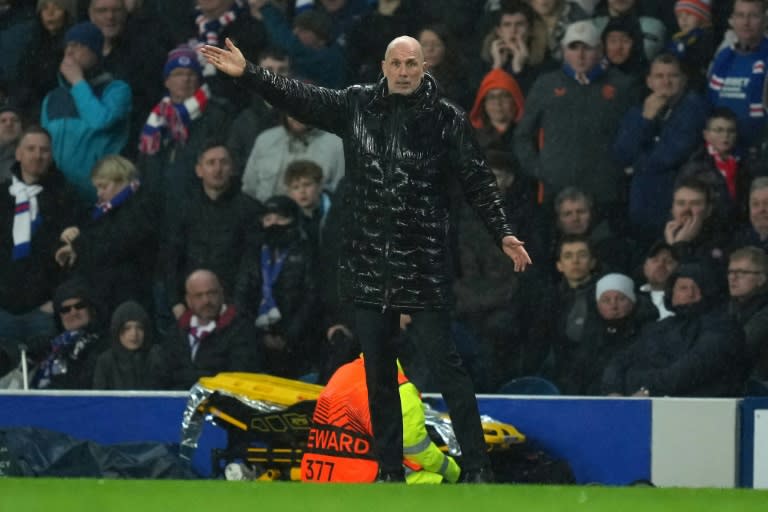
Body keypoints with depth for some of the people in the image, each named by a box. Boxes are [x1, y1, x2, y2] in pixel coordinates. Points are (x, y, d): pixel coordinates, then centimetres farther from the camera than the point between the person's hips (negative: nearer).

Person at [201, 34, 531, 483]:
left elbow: (478, 180, -3)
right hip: (370, 261, 4)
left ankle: (478, 467, -5)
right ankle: (390, 470, 19)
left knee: (445, 363, -7)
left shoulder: (446, 119, -4)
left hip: (425, 263, -4)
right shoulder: (357, 105, 5)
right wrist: (247, 73, 1)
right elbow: (301, 98, 9)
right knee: (378, 371, 10)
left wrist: (503, 233, -11)